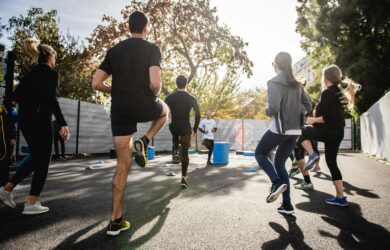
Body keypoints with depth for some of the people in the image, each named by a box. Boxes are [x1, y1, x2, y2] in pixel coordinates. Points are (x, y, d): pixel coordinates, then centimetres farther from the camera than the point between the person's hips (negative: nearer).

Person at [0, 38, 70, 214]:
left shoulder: (30, 73, 15)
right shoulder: (52, 73, -7)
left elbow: (17, 96, 10)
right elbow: (51, 100, -18)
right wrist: (63, 123, -19)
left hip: (24, 120, 8)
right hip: (40, 121, -7)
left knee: (36, 159, 20)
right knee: (42, 162, 2)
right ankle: (31, 204, 4)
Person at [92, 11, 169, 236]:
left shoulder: (114, 50, 11)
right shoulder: (152, 49, -2)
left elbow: (96, 84, 6)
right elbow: (155, 83, -17)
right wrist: (154, 95, 5)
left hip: (120, 110, 4)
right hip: (144, 106, -3)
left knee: (123, 165, 9)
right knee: (165, 110, 34)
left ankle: (116, 221, 11)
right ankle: (144, 142, 9)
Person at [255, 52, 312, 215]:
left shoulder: (274, 82, -10)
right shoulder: (296, 84, 12)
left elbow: (273, 108, -21)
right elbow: (308, 106, 15)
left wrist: (267, 111, 0)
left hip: (279, 128, -7)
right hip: (295, 130, 7)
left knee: (260, 153, 16)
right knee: (279, 163, 16)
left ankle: (277, 182, -6)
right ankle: (287, 204, 12)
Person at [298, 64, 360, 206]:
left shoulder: (327, 93, -14)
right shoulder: (340, 92, 15)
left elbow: (329, 116, -23)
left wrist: (313, 120, -11)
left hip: (328, 131, -9)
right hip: (337, 132, 9)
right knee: (332, 162, 12)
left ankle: (311, 154, -6)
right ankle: (340, 197, 15)